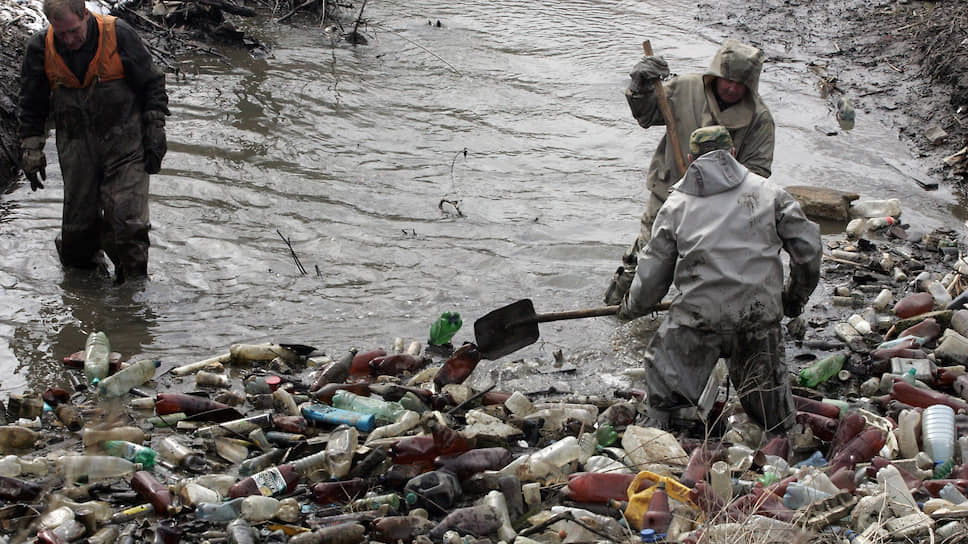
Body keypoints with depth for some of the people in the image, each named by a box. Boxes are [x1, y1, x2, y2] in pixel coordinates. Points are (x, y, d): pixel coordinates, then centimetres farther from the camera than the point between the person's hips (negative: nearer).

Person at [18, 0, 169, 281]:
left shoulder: (119, 35, -12)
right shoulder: (40, 48, -5)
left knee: (128, 221, -9)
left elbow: (152, 85, -1)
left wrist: (155, 133, -4)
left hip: (124, 141, -2)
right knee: (79, 219, 6)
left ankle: (134, 280, 6)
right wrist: (32, 150, 3)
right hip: (76, 146, 2)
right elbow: (32, 105, 8)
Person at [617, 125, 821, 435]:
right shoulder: (766, 192, 7)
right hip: (760, 313, 1)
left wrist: (632, 308, 29)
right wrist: (796, 297, 21)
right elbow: (807, 247, 5)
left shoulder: (676, 204, 8)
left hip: (700, 315, -1)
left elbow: (652, 272, 10)